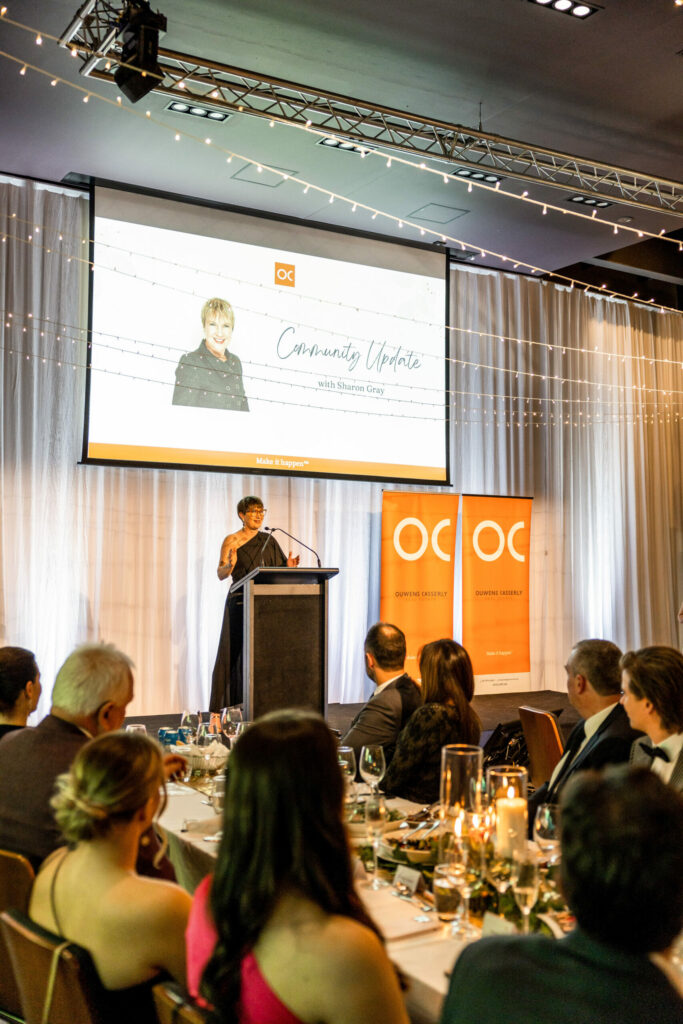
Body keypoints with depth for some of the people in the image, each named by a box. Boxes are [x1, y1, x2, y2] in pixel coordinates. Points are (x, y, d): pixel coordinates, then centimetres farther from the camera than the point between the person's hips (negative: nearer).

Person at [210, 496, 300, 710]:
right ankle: (233, 707, 1)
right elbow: (220, 574, -5)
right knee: (239, 652, -5)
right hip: (241, 603, -4)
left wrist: (289, 566, -7)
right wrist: (230, 565, -25)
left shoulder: (268, 540, 12)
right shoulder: (232, 540, 1)